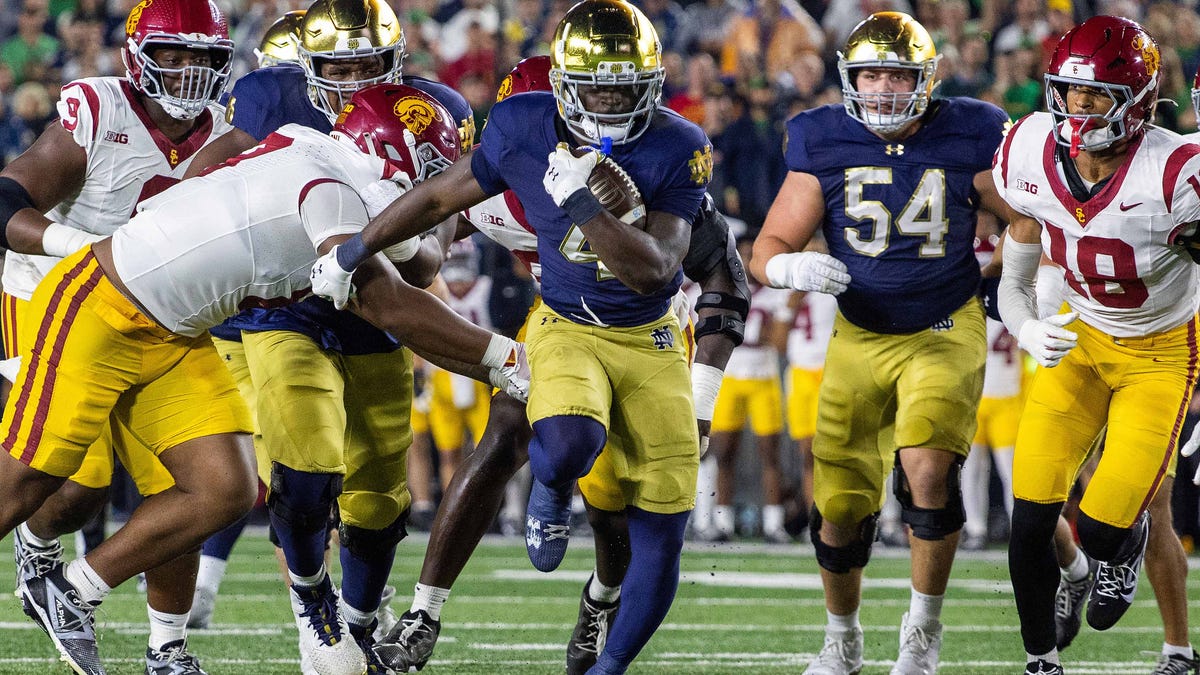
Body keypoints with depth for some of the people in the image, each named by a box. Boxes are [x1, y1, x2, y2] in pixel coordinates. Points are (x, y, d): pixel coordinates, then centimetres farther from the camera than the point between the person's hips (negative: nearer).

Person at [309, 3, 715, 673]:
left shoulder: (677, 149, -15)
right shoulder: (526, 129, -12)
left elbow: (654, 270, -21)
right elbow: (441, 196, 4)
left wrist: (583, 205, -32)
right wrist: (352, 251, 12)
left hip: (650, 341, 1)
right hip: (566, 331, -1)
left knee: (661, 535, -2)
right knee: (569, 439, -37)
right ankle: (551, 492, 2)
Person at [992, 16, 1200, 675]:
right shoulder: (1032, 160, -16)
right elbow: (1013, 282, -3)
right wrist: (1029, 332, -25)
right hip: (1083, 341, 4)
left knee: (1102, 528, -11)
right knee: (1030, 521, -6)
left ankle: (1127, 548, 28)